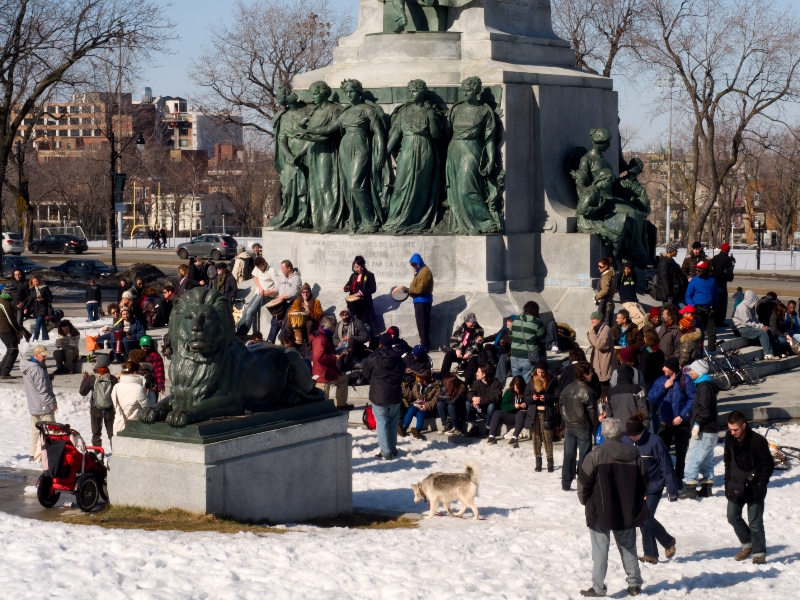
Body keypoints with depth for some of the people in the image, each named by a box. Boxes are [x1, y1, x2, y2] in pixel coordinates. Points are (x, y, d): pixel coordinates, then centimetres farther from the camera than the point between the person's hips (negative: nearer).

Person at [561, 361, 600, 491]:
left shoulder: (566, 389, 4)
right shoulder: (587, 391, -16)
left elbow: (561, 405, 10)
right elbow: (592, 411, -13)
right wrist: (595, 426, 2)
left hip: (568, 427, 6)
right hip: (583, 428, -6)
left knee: (568, 455, 11)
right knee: (584, 456, 3)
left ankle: (566, 483, 14)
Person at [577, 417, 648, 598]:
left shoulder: (596, 455, -14)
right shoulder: (634, 455, 0)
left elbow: (584, 481, -11)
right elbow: (644, 483, 7)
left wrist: (584, 499, 7)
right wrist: (635, 503, 21)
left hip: (600, 511, -4)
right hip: (627, 513, 4)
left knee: (600, 550, 3)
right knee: (628, 548, 16)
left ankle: (598, 587, 3)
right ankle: (634, 584, 20)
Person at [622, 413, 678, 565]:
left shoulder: (654, 442, -17)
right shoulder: (625, 441, -3)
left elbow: (667, 467, -13)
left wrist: (672, 490, -12)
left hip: (653, 487, -5)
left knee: (646, 518, -11)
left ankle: (668, 542, 15)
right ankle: (650, 554, 16)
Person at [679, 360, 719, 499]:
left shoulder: (704, 387, -15)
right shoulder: (708, 385, 17)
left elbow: (704, 409, -24)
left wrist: (697, 424, -21)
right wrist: (697, 425, 19)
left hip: (704, 431, -11)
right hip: (711, 430, 11)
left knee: (692, 458, -10)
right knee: (707, 460, 14)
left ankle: (690, 487, -12)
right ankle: (707, 487, 18)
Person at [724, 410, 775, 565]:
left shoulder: (758, 441, -20)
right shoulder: (729, 438, -5)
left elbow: (768, 465, -11)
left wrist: (760, 486, -13)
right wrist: (728, 481, 6)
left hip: (753, 489, -5)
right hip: (735, 487, 5)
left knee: (755, 523, -1)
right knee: (733, 517, 10)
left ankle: (759, 553, 12)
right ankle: (747, 544, 30)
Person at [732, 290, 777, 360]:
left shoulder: (750, 307, 13)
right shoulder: (743, 307, -17)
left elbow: (754, 319, 14)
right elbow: (747, 323, -22)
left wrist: (762, 325, -4)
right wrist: (760, 326, -20)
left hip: (750, 327, 9)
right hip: (743, 330, -9)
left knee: (768, 330, -7)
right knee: (762, 332, -25)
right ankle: (768, 354, -25)